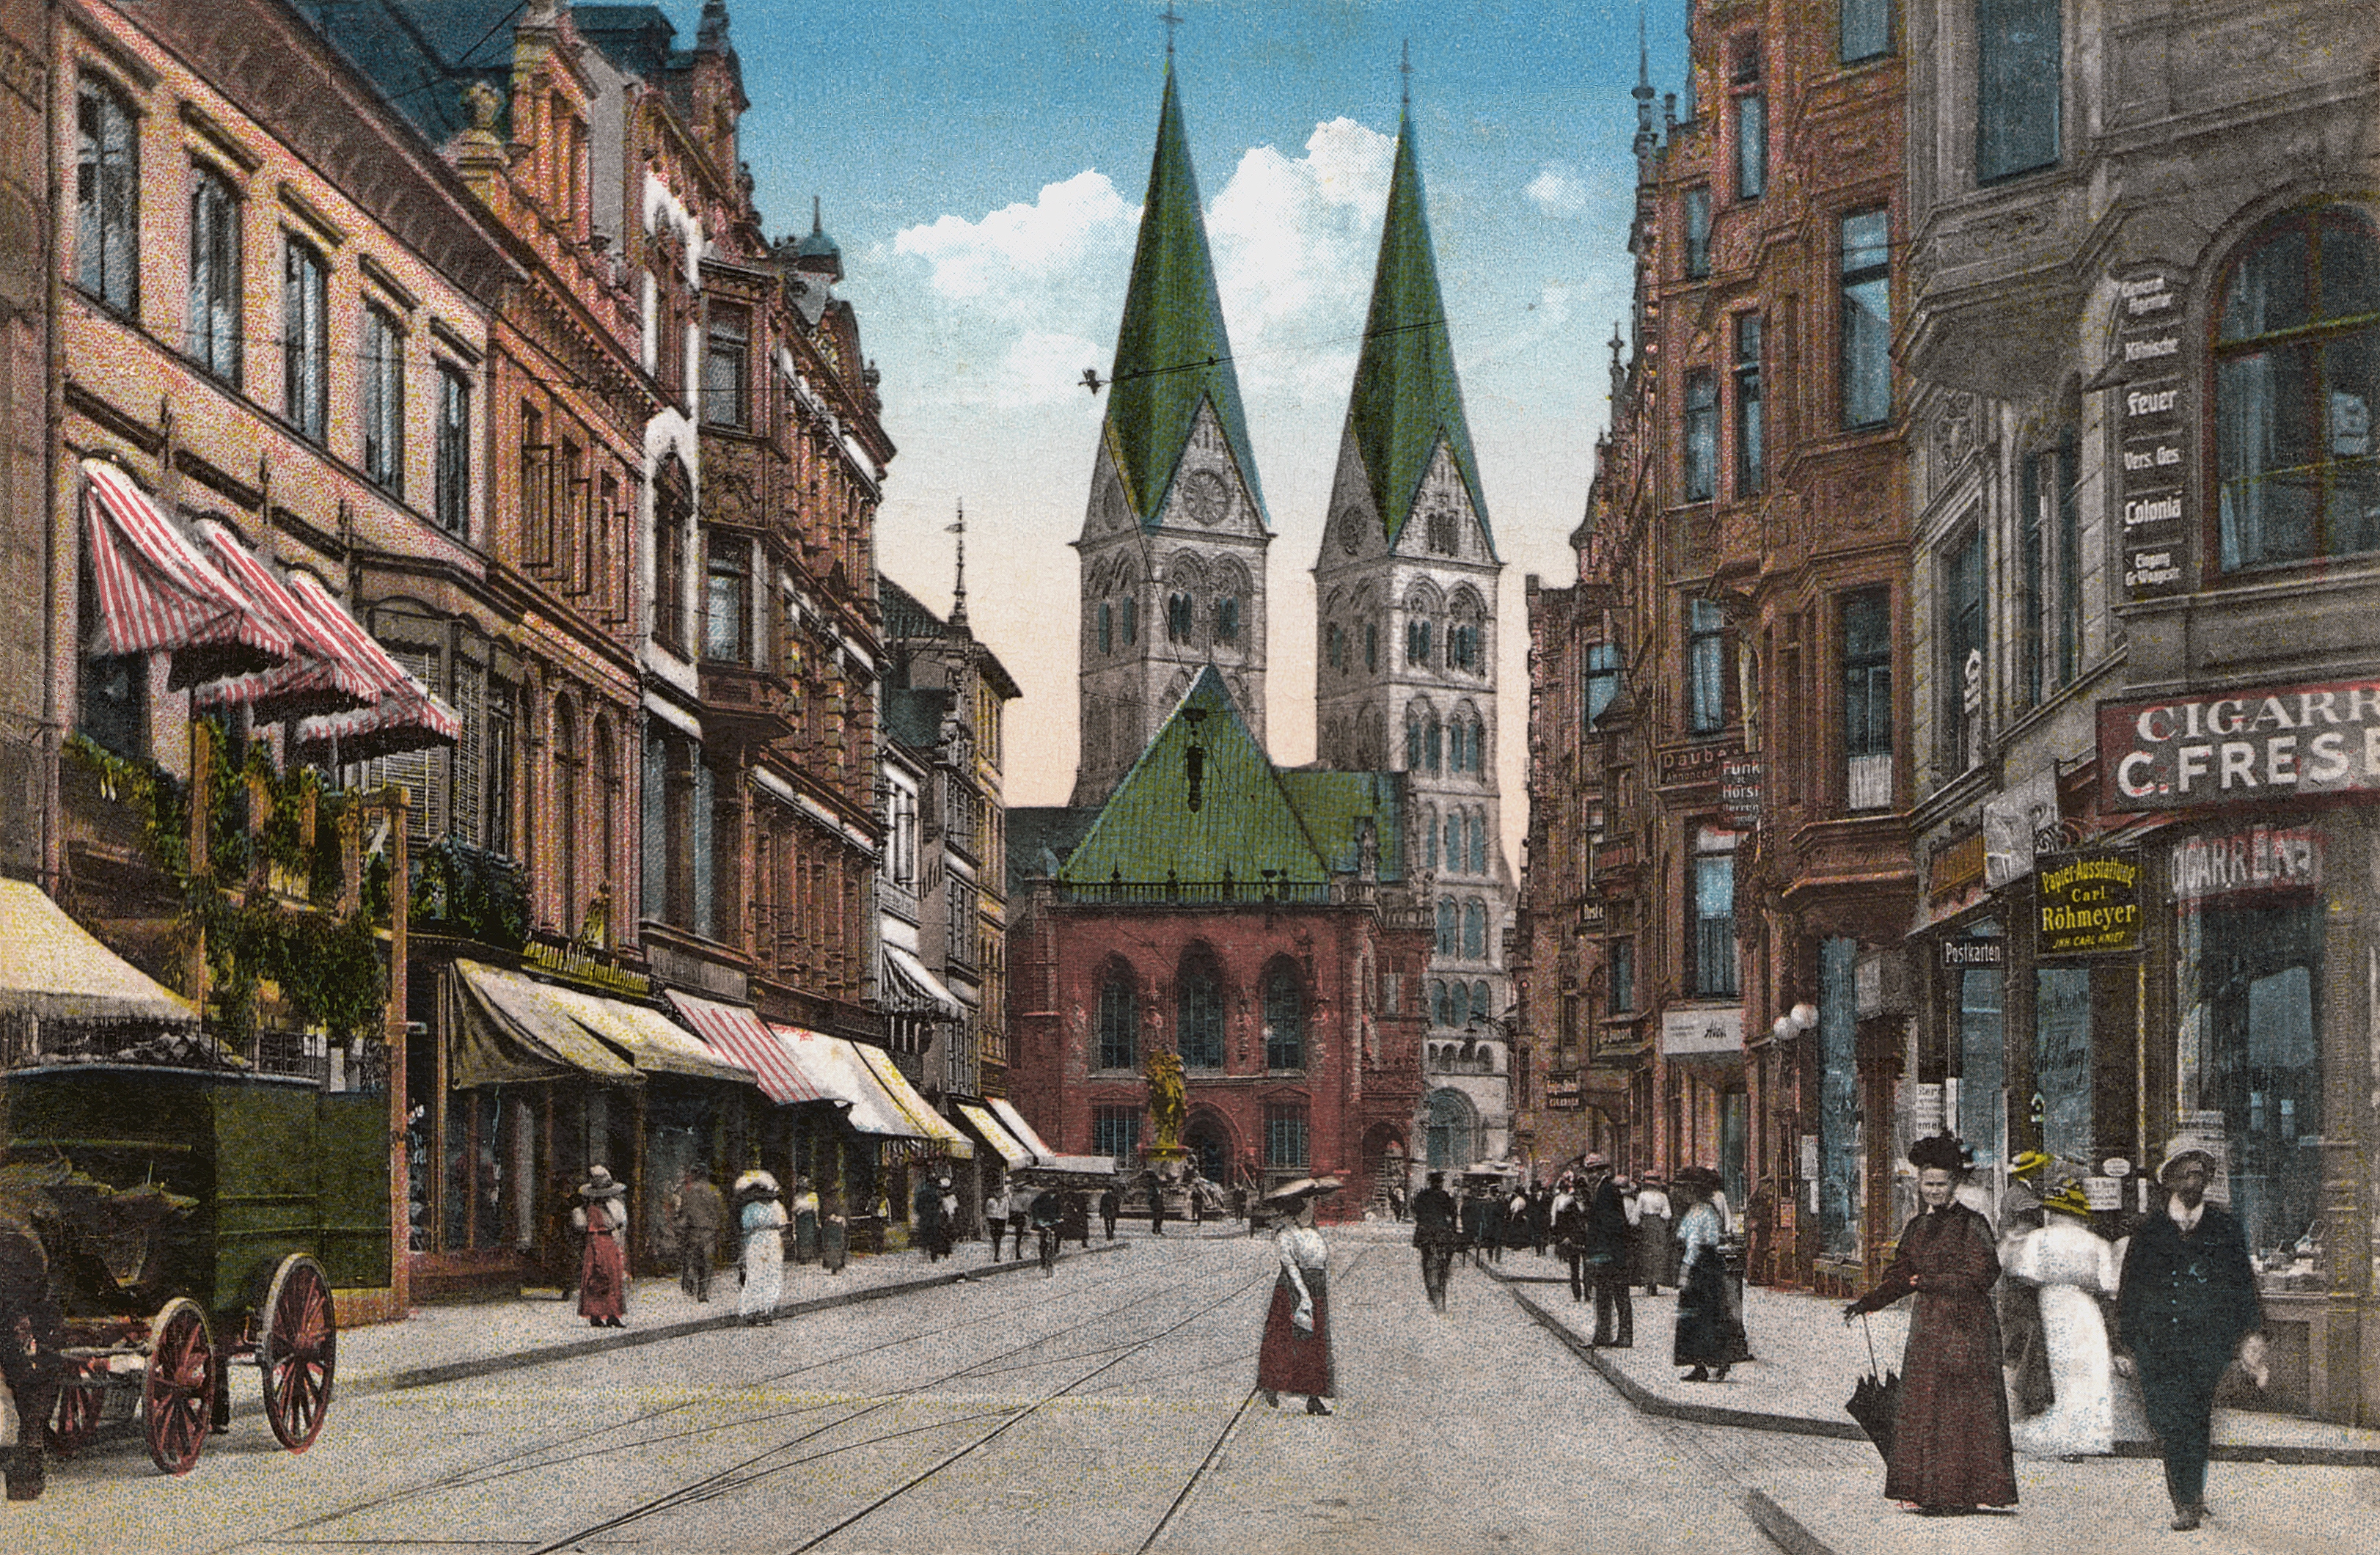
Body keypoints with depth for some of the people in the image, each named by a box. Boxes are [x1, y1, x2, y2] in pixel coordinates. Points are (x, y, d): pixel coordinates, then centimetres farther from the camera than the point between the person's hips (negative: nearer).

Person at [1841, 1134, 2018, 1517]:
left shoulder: (1971, 1225, -6)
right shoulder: (1917, 1227, 14)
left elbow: (1980, 1277, -13)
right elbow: (1900, 1277, 16)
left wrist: (1929, 1282, -16)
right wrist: (1866, 1303, 4)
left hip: (1965, 1328, -7)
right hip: (1928, 1327, 7)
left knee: (1963, 1411, -5)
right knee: (1922, 1410, 4)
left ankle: (1963, 1494, -1)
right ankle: (1933, 1494, 9)